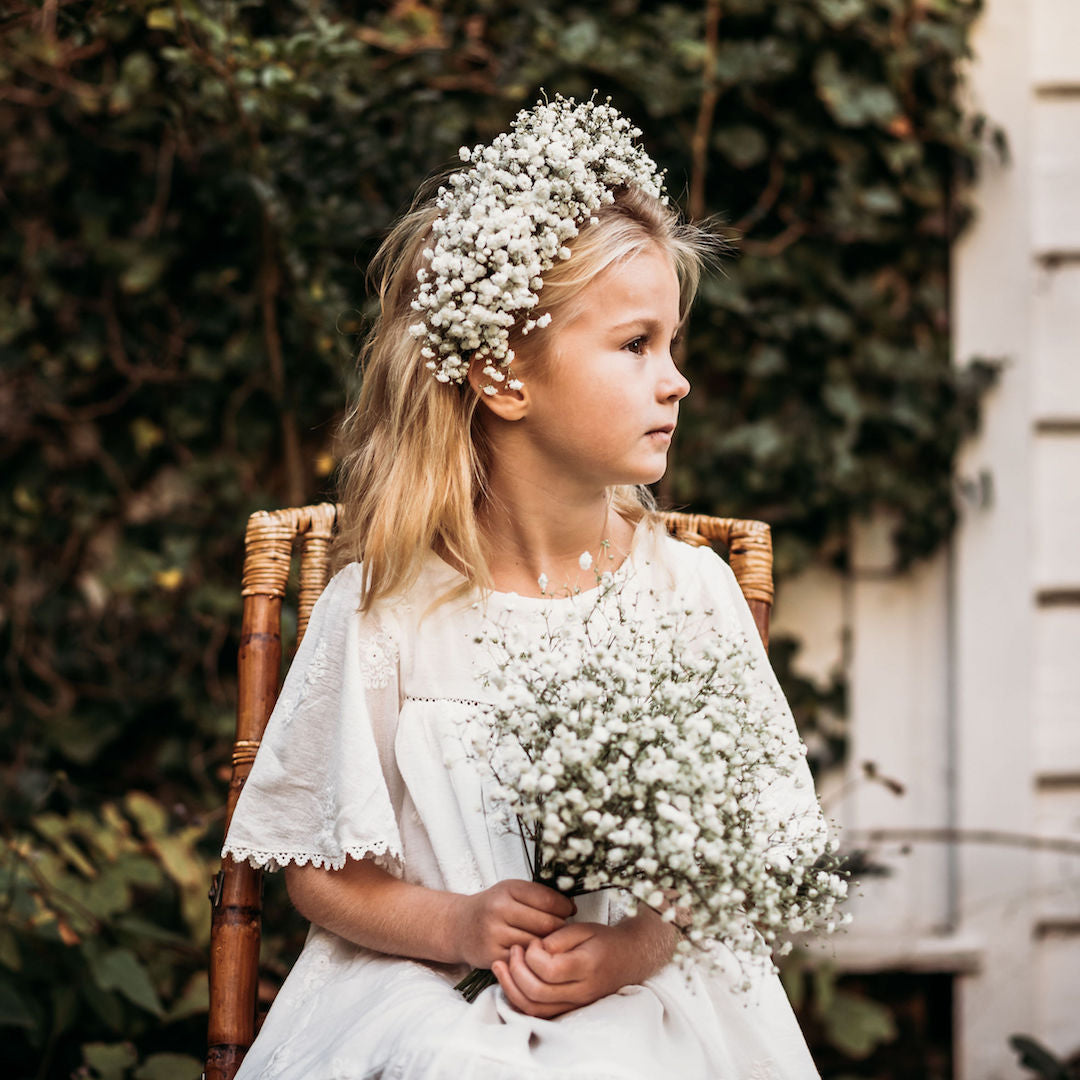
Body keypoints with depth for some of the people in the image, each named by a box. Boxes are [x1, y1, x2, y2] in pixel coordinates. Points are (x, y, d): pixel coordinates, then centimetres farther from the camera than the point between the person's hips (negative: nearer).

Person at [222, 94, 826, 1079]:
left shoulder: (689, 588, 2)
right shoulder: (386, 603, -4)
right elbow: (318, 868, 2)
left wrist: (645, 943, -16)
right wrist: (459, 924, -17)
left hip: (642, 996, 2)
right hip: (423, 981, -1)